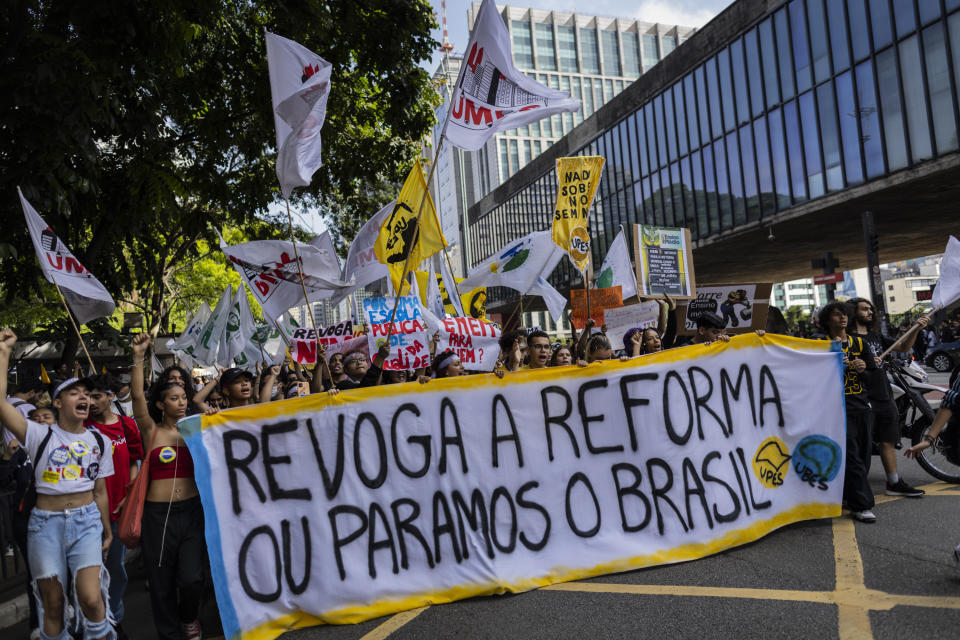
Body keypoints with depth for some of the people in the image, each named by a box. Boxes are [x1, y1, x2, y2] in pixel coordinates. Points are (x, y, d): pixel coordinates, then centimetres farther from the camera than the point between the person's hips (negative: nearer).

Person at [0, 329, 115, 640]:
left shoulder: (97, 440, 8)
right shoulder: (40, 435, 0)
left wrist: (107, 530, 15)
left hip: (87, 521, 1)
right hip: (46, 523, -1)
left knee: (91, 599, -15)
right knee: (53, 604, 6)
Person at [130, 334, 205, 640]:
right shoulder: (152, 431, 3)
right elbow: (137, 397, -11)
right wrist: (139, 357, -20)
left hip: (191, 510, 1)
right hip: (158, 513, -1)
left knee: (192, 578, -7)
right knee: (162, 581, 7)